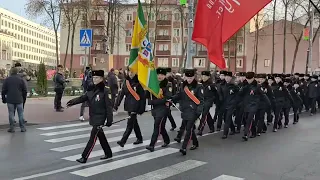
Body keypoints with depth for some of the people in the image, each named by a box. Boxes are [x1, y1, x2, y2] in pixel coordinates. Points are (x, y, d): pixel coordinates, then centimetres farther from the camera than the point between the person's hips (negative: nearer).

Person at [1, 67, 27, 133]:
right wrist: (24, 98, 15)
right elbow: (25, 90, 3)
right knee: (21, 114, 6)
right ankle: (22, 128, 8)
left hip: (10, 100, 0)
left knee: (11, 114, 4)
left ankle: (12, 128, 5)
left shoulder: (7, 79, 2)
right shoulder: (21, 79, 2)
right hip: (19, 100, 0)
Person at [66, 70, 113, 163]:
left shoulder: (106, 91, -14)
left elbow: (109, 106, -15)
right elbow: (83, 98, 2)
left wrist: (109, 120, -16)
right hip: (93, 117, 8)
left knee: (93, 137, -6)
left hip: (100, 118, -8)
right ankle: (108, 153, 31)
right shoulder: (92, 90, 8)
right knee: (101, 136, 17)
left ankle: (84, 157, -1)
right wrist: (73, 101, -16)